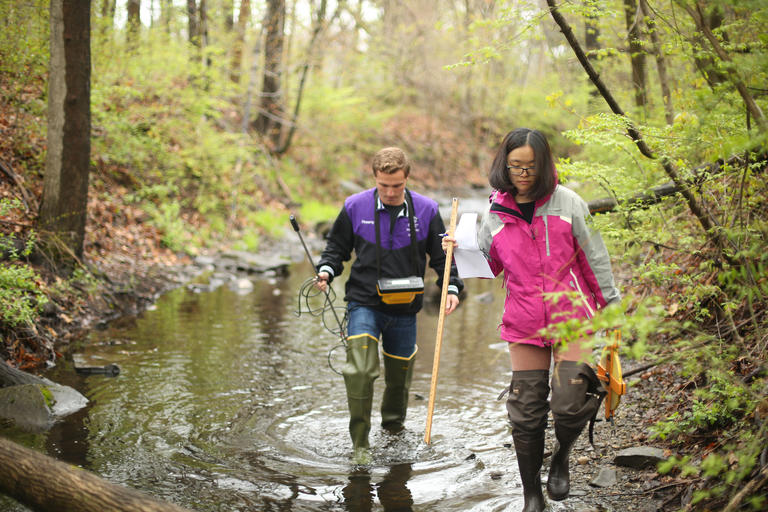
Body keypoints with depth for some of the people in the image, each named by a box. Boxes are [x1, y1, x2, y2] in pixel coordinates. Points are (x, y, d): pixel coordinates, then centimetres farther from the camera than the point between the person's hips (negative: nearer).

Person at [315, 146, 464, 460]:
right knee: (360, 370, -18)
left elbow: (442, 255, 6)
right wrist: (326, 270, -10)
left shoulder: (426, 210, -2)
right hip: (364, 304, -2)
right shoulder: (355, 207, -4)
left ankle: (393, 427, 43)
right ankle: (360, 442, -4)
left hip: (404, 308, 2)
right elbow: (337, 247, 9)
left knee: (399, 375, 14)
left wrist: (451, 288, -9)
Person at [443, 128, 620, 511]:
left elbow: (594, 258, 5)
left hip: (572, 318, -2)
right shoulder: (495, 214, 4)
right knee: (526, 413, 6)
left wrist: (612, 306, 5)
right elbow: (488, 267, 18)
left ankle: (561, 458, 23)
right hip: (524, 324, 2)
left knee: (570, 404, -12)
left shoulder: (567, 203, 0)